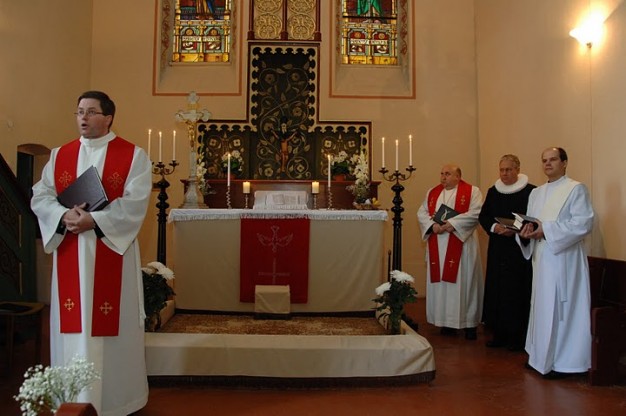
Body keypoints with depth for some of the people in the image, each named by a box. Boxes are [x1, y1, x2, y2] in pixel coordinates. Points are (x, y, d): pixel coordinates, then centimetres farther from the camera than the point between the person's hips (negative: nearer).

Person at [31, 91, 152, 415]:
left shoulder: (133, 155, -2)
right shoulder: (60, 155, 12)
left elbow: (134, 202, -12)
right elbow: (40, 196, 5)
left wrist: (94, 220, -21)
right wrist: (65, 215, -15)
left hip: (112, 251, -4)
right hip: (69, 253, 4)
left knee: (111, 325, 3)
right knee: (72, 324, 8)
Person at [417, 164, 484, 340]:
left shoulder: (472, 191, 0)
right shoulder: (432, 192, 15)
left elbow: (476, 213, -13)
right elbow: (422, 213, 8)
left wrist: (452, 223, -19)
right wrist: (433, 225, -11)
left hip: (461, 245, -4)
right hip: (437, 248, 5)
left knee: (463, 281, -2)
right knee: (441, 282, 5)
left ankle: (469, 323, 8)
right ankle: (447, 321, 14)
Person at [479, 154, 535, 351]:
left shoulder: (530, 191, -4)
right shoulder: (493, 192, 11)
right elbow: (483, 216, 10)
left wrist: (516, 229, -19)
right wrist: (494, 227, -9)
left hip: (520, 249, -5)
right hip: (497, 249, 5)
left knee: (517, 291, -3)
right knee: (496, 289, 6)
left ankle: (517, 336, 8)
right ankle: (499, 334, 16)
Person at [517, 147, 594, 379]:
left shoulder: (576, 189, -3)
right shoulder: (536, 193, 17)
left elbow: (584, 223, -14)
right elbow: (531, 223, 16)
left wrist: (546, 230, -19)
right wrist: (525, 233, -7)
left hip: (564, 259, -6)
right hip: (542, 259, 7)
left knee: (562, 308, -4)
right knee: (542, 307, 11)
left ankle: (564, 362, 7)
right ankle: (542, 356, 21)